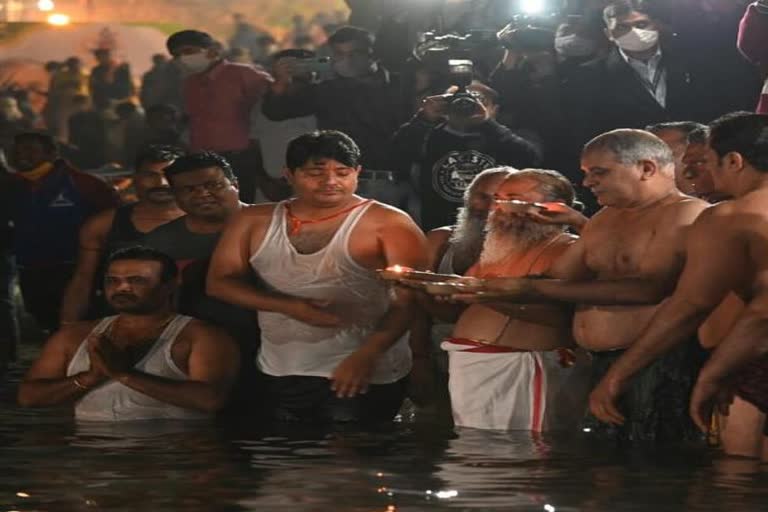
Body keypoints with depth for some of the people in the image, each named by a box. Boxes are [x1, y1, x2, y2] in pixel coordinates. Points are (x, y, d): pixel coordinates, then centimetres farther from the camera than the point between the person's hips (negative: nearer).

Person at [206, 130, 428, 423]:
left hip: (362, 376, -5)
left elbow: (411, 298, -13)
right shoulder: (254, 222, 7)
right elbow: (219, 282, 4)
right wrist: (290, 306, -11)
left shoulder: (386, 224, -7)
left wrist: (367, 355, -26)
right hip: (279, 375, 5)